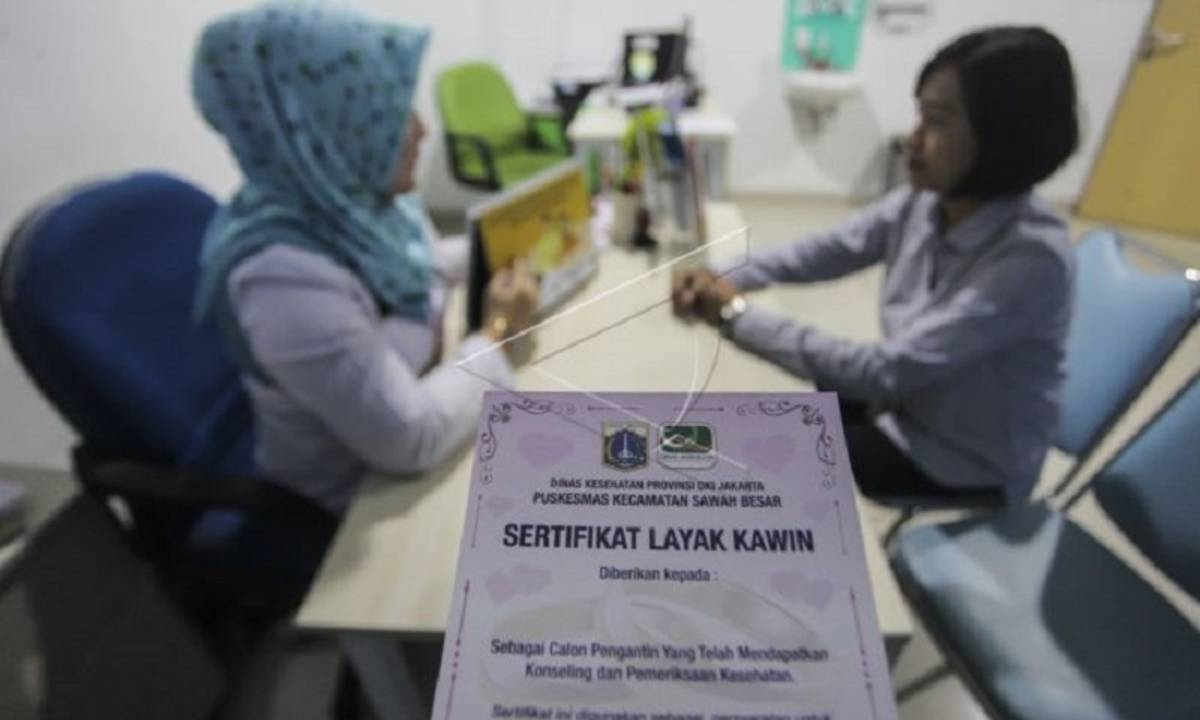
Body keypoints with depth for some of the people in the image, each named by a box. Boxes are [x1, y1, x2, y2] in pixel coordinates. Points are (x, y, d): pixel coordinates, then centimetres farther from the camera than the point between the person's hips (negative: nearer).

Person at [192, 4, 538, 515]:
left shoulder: (361, 199, -9)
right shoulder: (286, 275, -34)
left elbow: (418, 271, 12)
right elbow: (412, 439, -33)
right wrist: (497, 333, -22)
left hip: (421, 408, 7)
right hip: (364, 497, -7)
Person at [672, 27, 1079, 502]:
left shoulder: (1032, 258, -31)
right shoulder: (921, 204, -10)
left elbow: (887, 370, -34)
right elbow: (822, 252, -1)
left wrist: (738, 314, -30)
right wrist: (721, 280, -19)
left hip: (967, 466, -6)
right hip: (902, 405, 6)